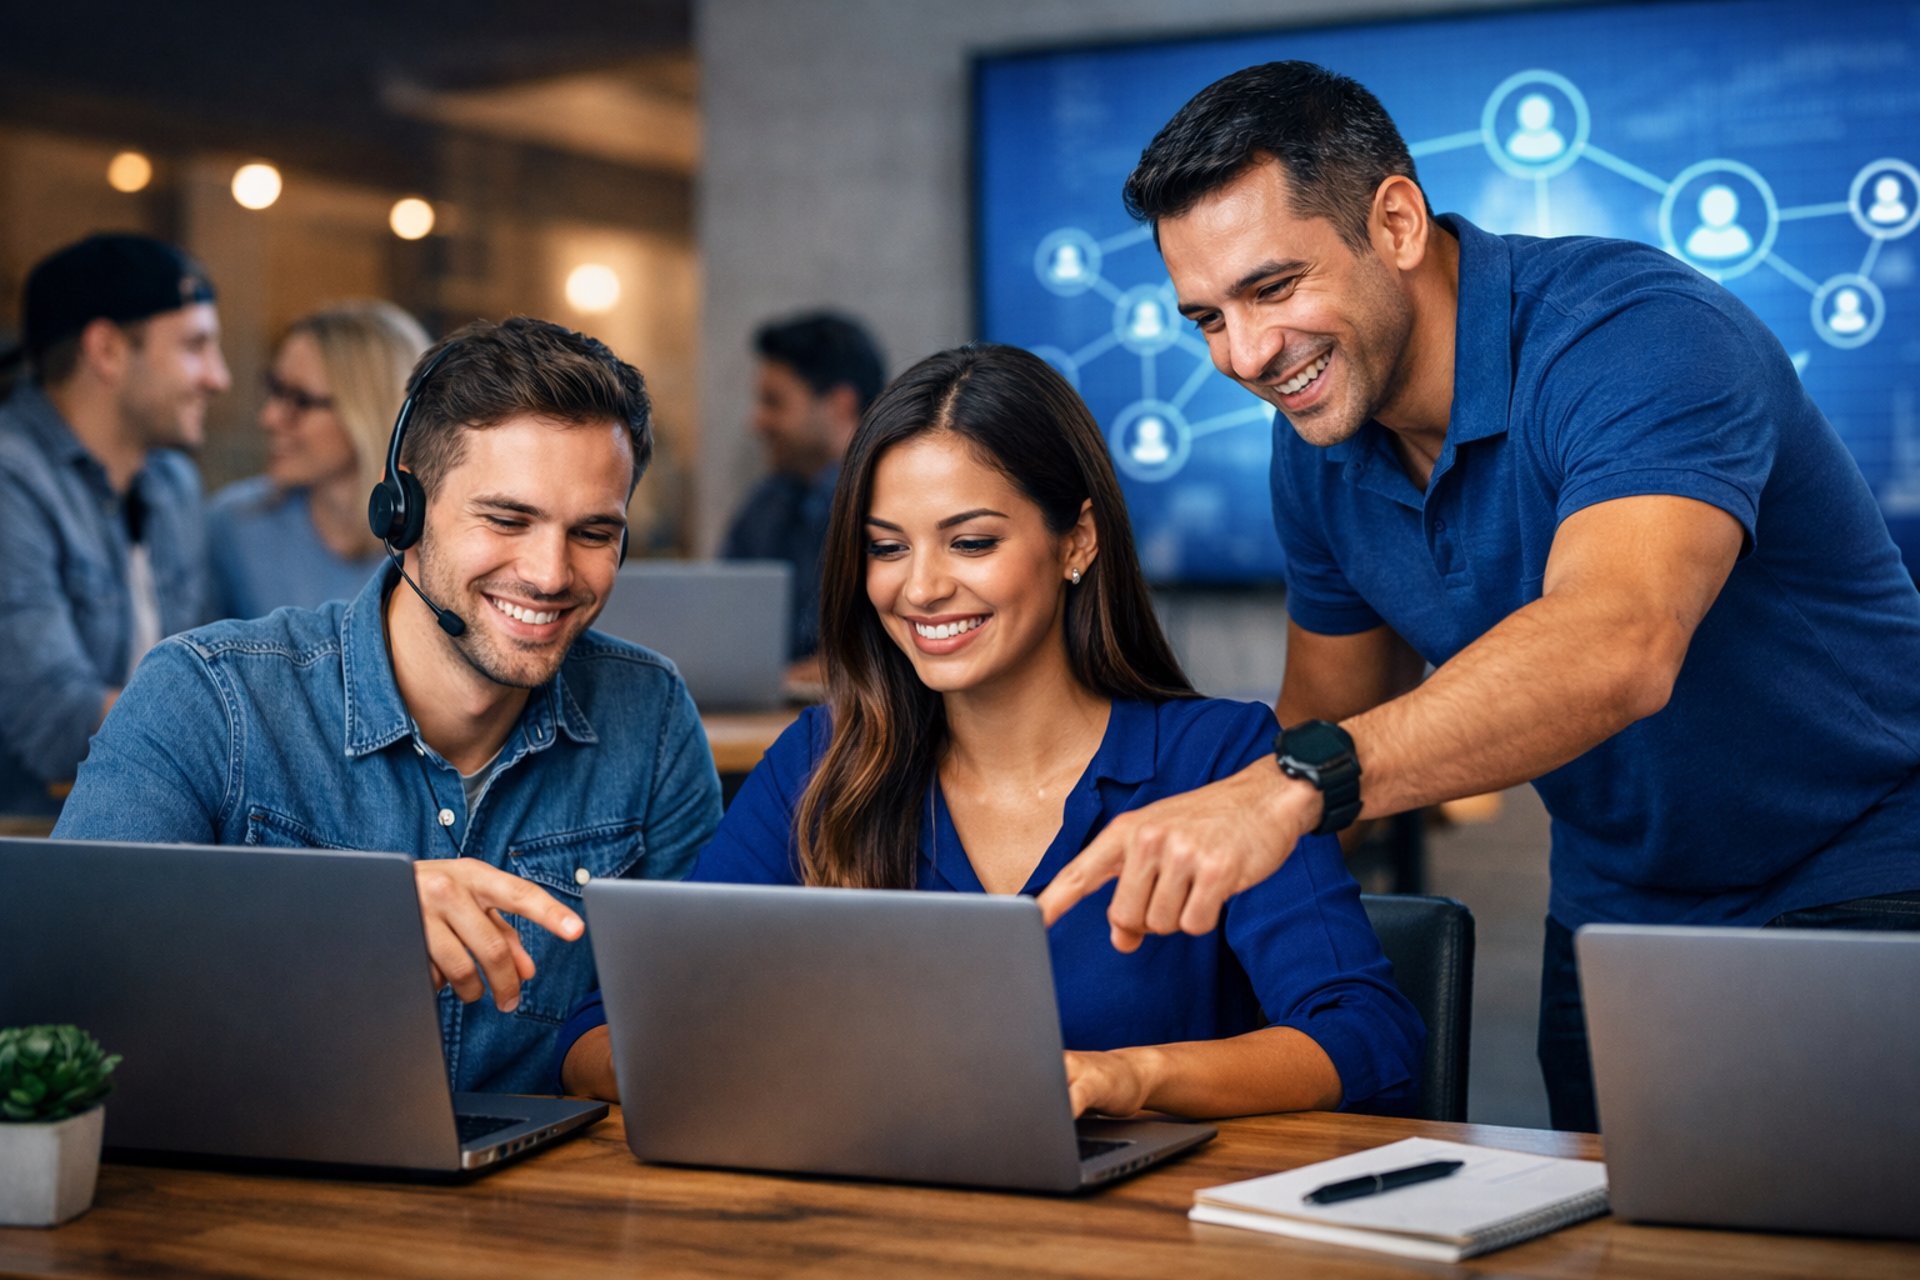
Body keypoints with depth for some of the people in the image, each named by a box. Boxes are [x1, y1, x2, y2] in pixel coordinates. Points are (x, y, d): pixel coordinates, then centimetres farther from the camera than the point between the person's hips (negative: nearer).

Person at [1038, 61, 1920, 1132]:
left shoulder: (1641, 338, -27)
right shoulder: (1318, 451, -3)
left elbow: (1616, 648, -45)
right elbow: (1334, 719, 9)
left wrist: (1289, 788, -57)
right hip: (1615, 912, 6)